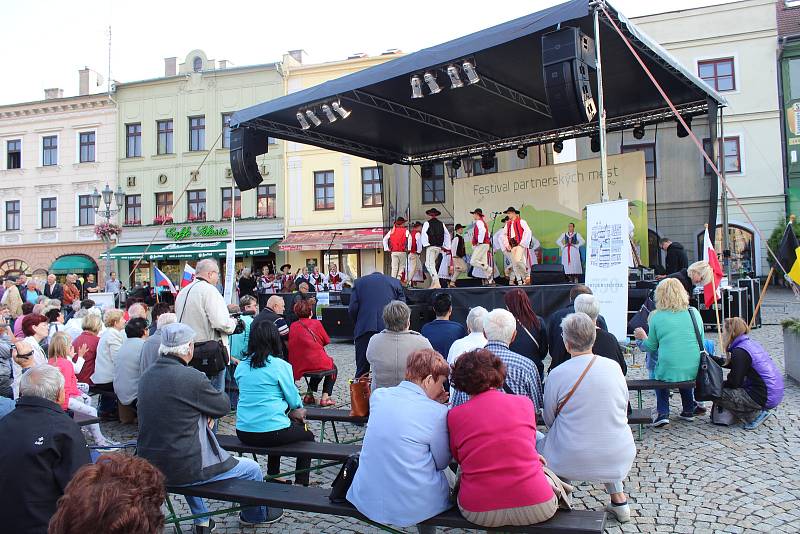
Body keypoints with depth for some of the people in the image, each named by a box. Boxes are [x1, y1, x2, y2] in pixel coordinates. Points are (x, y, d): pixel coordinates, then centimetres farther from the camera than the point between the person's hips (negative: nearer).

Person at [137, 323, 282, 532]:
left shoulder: (147, 375, 2)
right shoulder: (191, 377, -22)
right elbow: (224, 406, -8)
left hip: (149, 466, 8)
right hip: (183, 469, -8)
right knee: (252, 469, 11)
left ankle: (201, 521, 45)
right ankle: (255, 515, 40)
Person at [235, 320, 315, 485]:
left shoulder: (241, 366, 5)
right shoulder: (281, 366, -12)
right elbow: (294, 401, -5)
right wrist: (297, 409, 19)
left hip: (243, 434, 6)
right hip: (272, 433, -6)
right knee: (307, 435, 22)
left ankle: (273, 477, 40)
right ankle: (300, 484, 18)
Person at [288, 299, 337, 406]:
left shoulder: (293, 326, 2)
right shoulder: (316, 323, -7)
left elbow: (291, 344, 13)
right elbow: (326, 341, 2)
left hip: (299, 367, 5)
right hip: (318, 363, -5)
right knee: (333, 368, 26)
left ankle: (309, 395, 26)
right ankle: (325, 397, 11)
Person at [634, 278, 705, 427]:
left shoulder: (656, 317, -7)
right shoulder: (694, 313, 1)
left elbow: (652, 347, 3)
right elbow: (701, 343, 13)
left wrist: (643, 338, 24)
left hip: (669, 373, -3)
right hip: (694, 372, 3)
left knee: (658, 369, 30)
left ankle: (663, 413, 21)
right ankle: (689, 410, 39)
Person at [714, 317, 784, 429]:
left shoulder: (739, 351, -17)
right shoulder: (752, 343, 11)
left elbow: (734, 382, -14)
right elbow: (733, 364, 24)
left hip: (765, 398, -10)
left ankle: (755, 415, -4)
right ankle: (762, 409, 13)